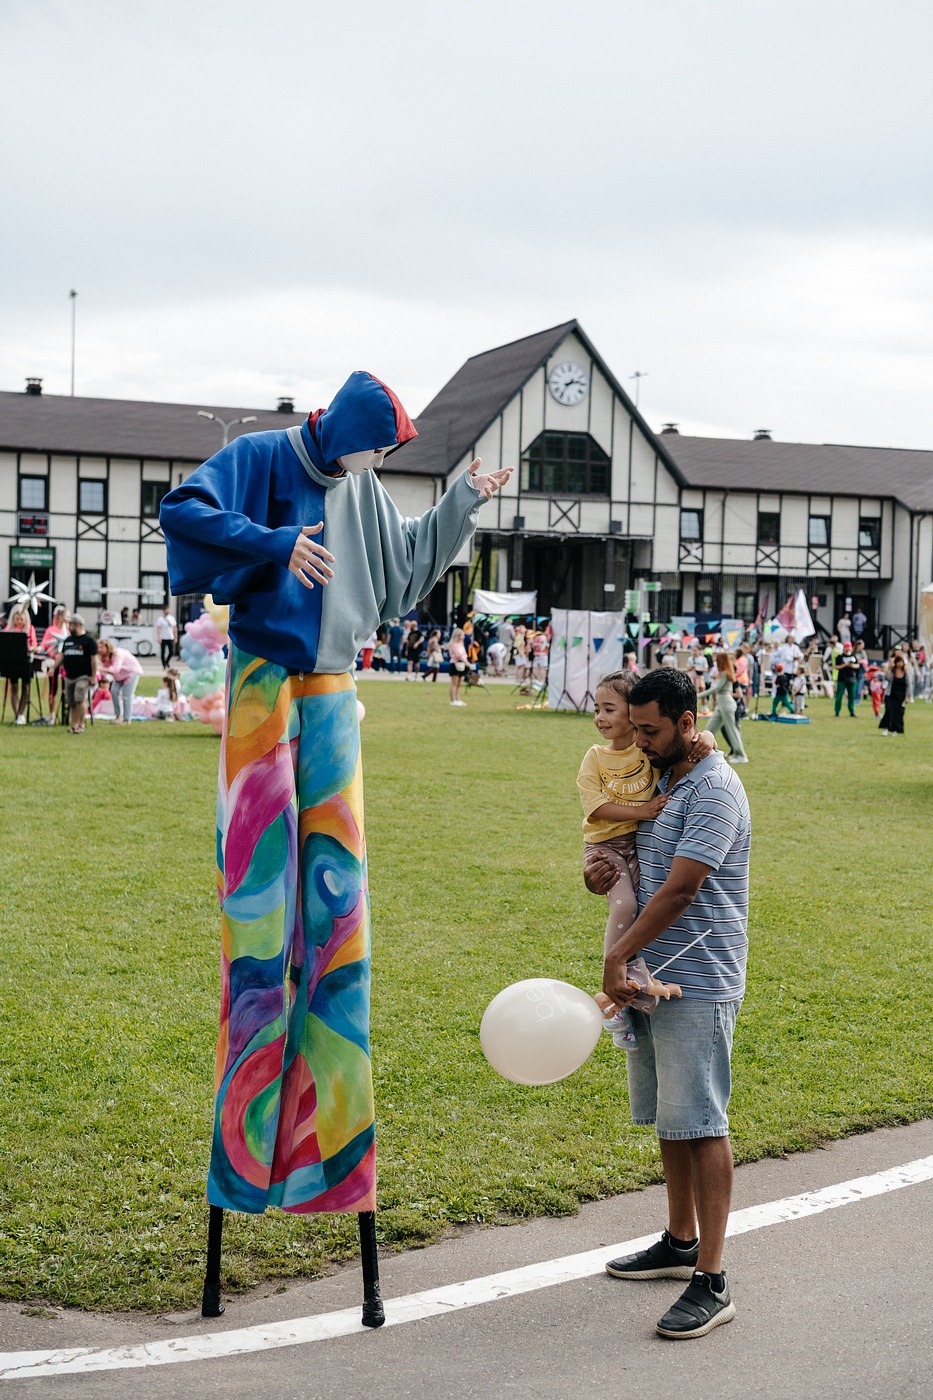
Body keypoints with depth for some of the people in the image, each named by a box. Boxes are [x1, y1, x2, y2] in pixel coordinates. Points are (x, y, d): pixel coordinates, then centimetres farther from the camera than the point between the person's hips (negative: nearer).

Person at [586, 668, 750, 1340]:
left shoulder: (715, 792, -16)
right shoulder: (661, 781, 14)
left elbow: (680, 889, -22)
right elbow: (642, 863, 26)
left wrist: (619, 956, -18)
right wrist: (603, 870, 2)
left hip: (698, 983, -9)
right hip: (653, 976, 9)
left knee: (701, 1123, -8)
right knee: (668, 1118, 16)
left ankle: (712, 1281, -4)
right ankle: (682, 1242, 30)